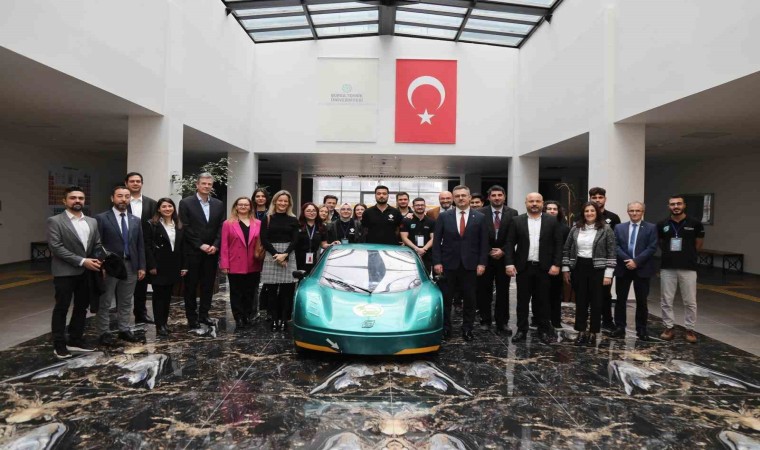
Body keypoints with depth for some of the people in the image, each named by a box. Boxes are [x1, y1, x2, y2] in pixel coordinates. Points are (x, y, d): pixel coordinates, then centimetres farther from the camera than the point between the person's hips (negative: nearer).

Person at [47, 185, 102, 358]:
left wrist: (99, 260, -8)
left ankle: (76, 341, 24)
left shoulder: (92, 222, 11)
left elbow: (97, 244, 12)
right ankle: (59, 345, 14)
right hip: (65, 272, -5)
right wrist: (81, 261, -18)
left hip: (86, 272, 5)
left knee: (82, 307, 12)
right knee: (61, 308, 4)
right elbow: (56, 247, -14)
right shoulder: (55, 221, -6)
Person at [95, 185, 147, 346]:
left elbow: (140, 246, 10)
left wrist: (141, 267, 5)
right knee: (105, 303, 6)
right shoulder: (101, 218, -4)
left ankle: (124, 330, 23)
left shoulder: (136, 221, 10)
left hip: (130, 266, 4)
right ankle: (104, 333, 17)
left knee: (126, 302, 12)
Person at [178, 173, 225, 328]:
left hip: (211, 251, 4)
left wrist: (215, 246, -8)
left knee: (208, 285, 9)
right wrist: (200, 245, -13)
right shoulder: (186, 203, -4)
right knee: (191, 285, 6)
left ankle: (204, 314, 20)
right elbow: (185, 228, -8)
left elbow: (221, 227, 5)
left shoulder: (219, 204, 8)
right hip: (192, 252, -3)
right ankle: (192, 317, 16)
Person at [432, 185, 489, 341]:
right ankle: (445, 327, 19)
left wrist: (482, 263, -5)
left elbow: (484, 243, 3)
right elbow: (436, 241, 1)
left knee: (470, 299, 7)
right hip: (448, 264, 0)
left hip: (470, 264, 0)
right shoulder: (444, 216, 2)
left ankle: (467, 328, 20)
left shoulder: (480, 217, 3)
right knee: (446, 298, 7)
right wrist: (437, 262, -6)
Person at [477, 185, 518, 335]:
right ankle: (485, 320, 19)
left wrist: (503, 251, -10)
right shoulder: (481, 213, -2)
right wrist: (490, 251, -8)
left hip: (504, 257, 1)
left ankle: (502, 323, 12)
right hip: (485, 257, -1)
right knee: (484, 291, 6)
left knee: (503, 292, 4)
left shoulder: (513, 213, 1)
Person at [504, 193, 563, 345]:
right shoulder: (517, 221, 3)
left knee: (542, 300, 7)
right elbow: (510, 244, 0)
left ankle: (544, 330, 18)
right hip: (523, 267, 0)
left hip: (544, 267, 0)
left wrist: (556, 264, -7)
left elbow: (558, 244, 1)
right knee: (522, 301, 6)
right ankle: (522, 330, 15)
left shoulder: (552, 221, 3)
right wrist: (509, 263, -10)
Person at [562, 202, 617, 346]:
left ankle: (593, 333, 15)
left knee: (596, 302, 4)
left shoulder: (606, 229, -3)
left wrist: (608, 274, -10)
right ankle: (581, 332, 17)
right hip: (578, 268, 3)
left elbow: (612, 253, -5)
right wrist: (565, 269, 7)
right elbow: (566, 250, 10)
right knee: (580, 301, 7)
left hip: (597, 269, -2)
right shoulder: (575, 229, 6)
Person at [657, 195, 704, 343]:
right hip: (667, 268, 1)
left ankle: (690, 330, 17)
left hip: (688, 268, -1)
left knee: (690, 302, 5)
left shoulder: (695, 224, -3)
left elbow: (699, 243, 11)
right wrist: (669, 253, 11)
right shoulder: (662, 224, 1)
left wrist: (688, 254, 14)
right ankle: (669, 328, 17)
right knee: (666, 301, 6)